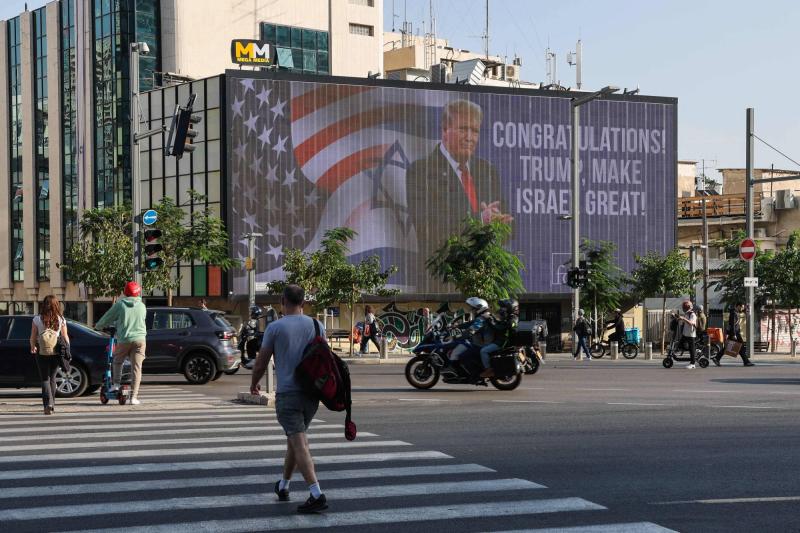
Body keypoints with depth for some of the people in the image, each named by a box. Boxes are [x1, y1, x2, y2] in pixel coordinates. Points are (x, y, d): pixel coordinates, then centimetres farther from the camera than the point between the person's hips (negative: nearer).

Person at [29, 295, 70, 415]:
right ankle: (52, 405, 22)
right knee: (52, 378, 16)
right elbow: (65, 337, 3)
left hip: (42, 353, -2)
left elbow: (33, 337, -1)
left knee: (45, 379, 2)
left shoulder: (37, 319, -5)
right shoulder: (61, 320, -2)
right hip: (56, 353, 2)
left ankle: (48, 404, -16)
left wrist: (32, 348, 12)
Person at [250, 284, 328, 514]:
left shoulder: (275, 328, -6)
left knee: (299, 444, -10)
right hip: (312, 393, 5)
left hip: (288, 393, -5)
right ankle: (283, 486, 33)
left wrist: (254, 384, 18)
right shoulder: (317, 326, 5)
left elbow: (261, 364, -1)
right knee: (294, 440, 21)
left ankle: (317, 495, -21)